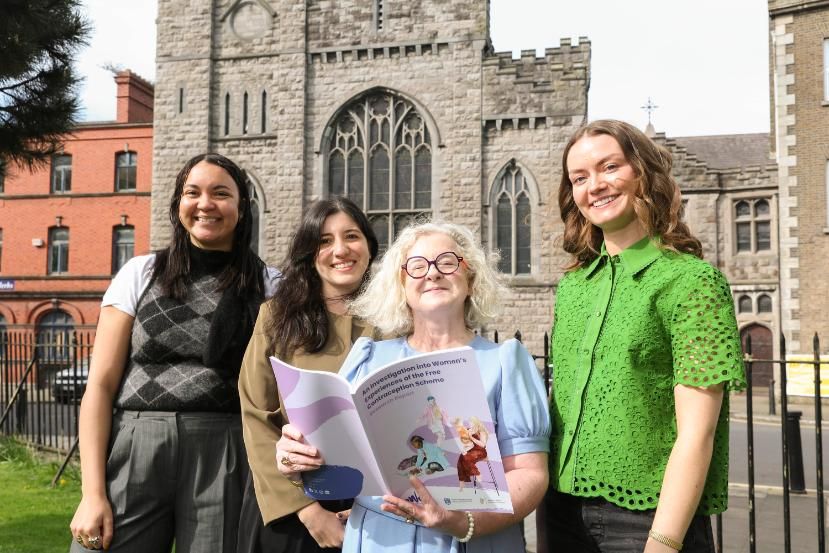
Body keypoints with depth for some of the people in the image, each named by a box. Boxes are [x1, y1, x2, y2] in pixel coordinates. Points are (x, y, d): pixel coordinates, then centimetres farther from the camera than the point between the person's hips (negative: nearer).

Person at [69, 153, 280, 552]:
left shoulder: (267, 286, 4)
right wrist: (93, 492, -6)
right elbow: (101, 385, 2)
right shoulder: (140, 273, 5)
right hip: (133, 451, 1)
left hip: (223, 458, 0)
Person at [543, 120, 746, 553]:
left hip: (648, 514, -5)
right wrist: (543, 500, 6)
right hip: (565, 510, 5)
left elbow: (696, 434, -15)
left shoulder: (691, 280, -10)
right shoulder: (571, 285, 6)